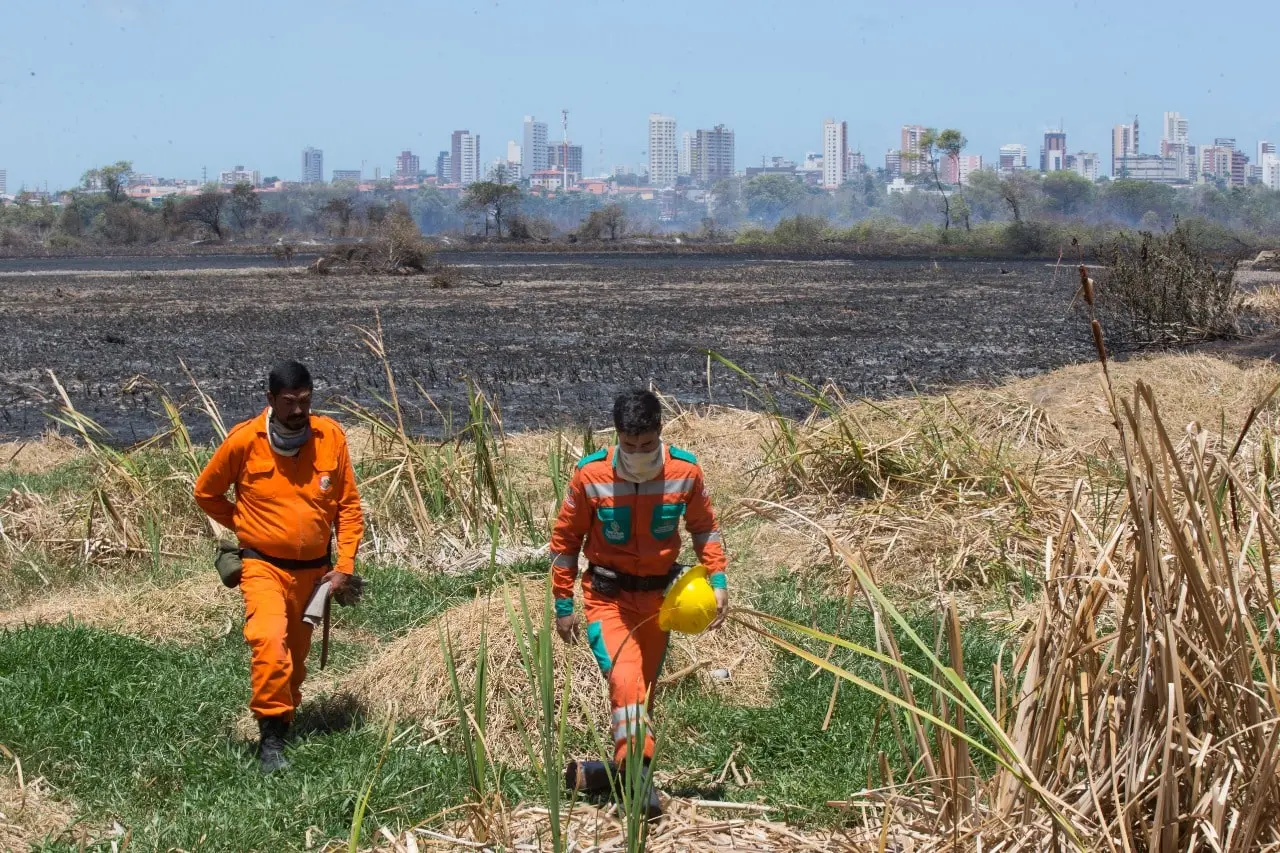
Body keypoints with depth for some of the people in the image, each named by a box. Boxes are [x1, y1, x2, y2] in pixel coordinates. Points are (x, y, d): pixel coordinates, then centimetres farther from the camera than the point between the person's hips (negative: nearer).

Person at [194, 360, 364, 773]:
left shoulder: (331, 437, -6)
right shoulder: (244, 441, -11)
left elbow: (349, 505, 3)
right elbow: (206, 493, 5)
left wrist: (345, 565, -2)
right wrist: (246, 527, 7)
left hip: (314, 568, 3)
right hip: (264, 566, -3)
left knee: (297, 653, 16)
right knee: (270, 640, -25)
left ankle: (285, 717, 39)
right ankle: (271, 736, -16)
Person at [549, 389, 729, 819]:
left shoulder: (685, 472, -11)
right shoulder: (590, 475, -16)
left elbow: (704, 527, 7)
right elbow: (565, 538, -4)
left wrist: (718, 580, -4)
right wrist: (563, 605, -2)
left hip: (657, 595, 3)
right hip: (607, 594, -3)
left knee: (642, 688, 12)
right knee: (625, 678, -23)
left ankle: (620, 770, 29)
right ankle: (637, 773, -22)